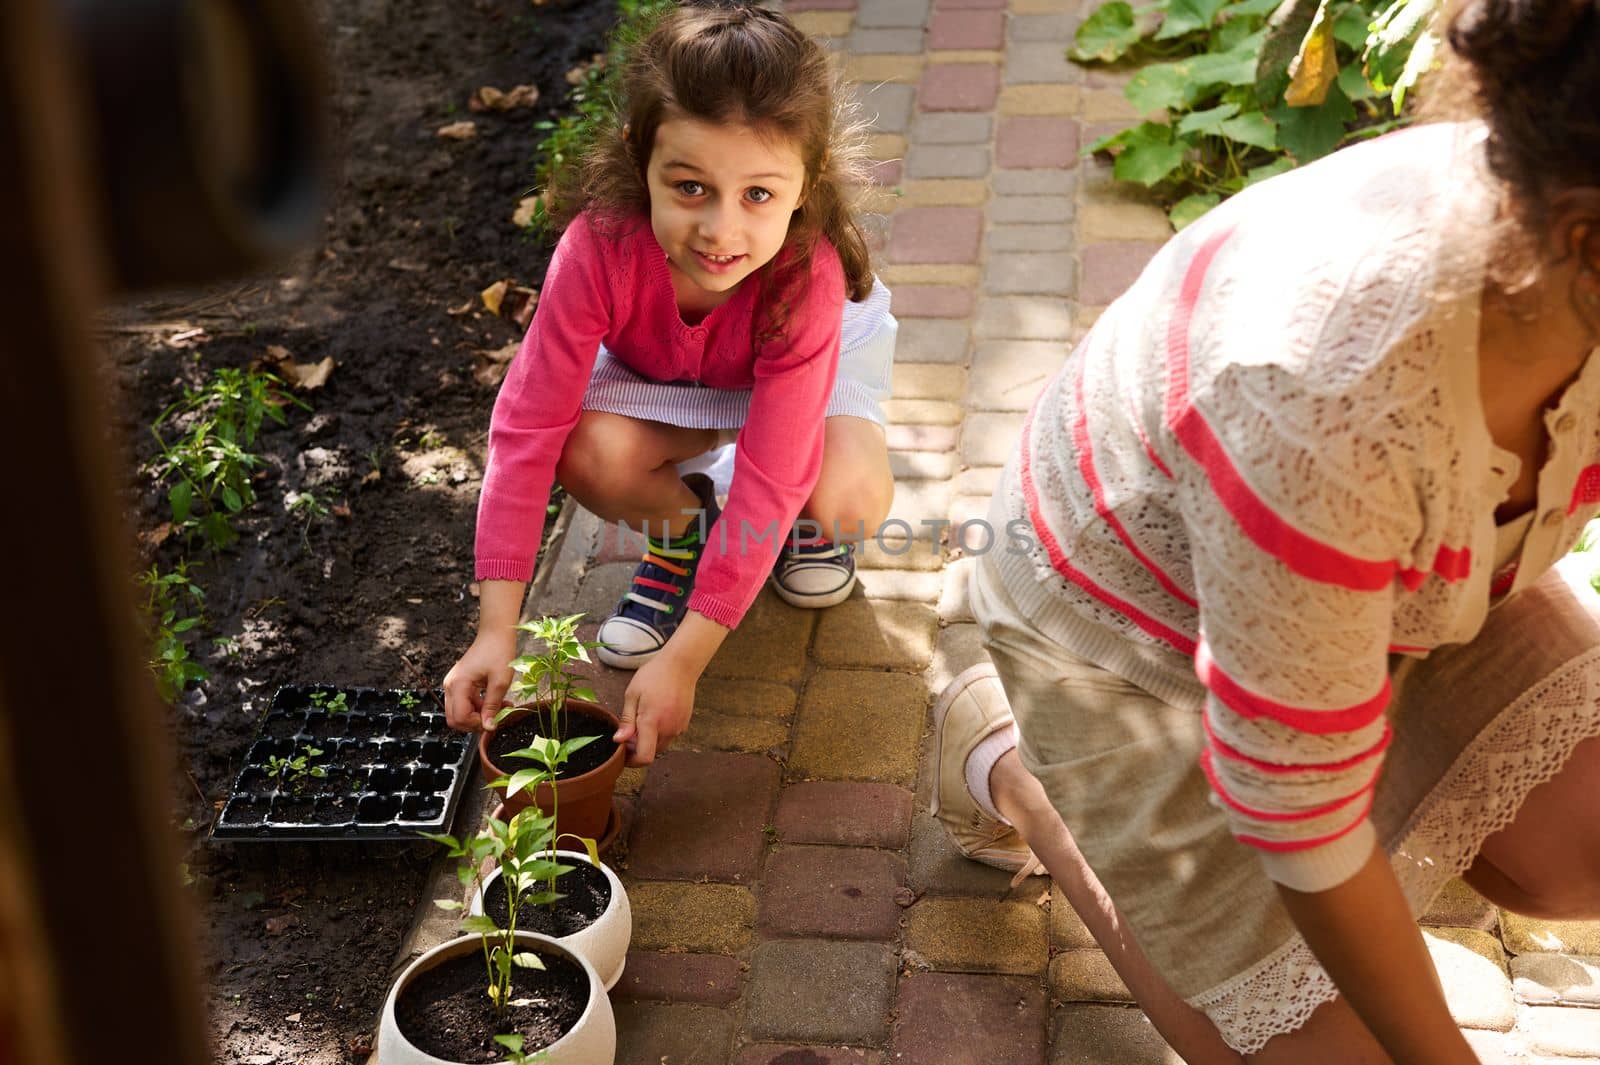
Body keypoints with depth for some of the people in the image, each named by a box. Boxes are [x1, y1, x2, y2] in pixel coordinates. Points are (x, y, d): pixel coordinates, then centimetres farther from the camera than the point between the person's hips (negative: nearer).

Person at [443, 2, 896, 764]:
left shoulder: (807, 278, -41)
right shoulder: (601, 245, -37)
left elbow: (768, 480, -40)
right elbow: (528, 426, -34)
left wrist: (681, 662, -43)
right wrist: (495, 632, -38)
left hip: (812, 349, -1)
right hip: (663, 372, 2)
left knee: (849, 497, -32)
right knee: (590, 454, -31)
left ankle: (809, 525, 7)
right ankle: (682, 533, 4)